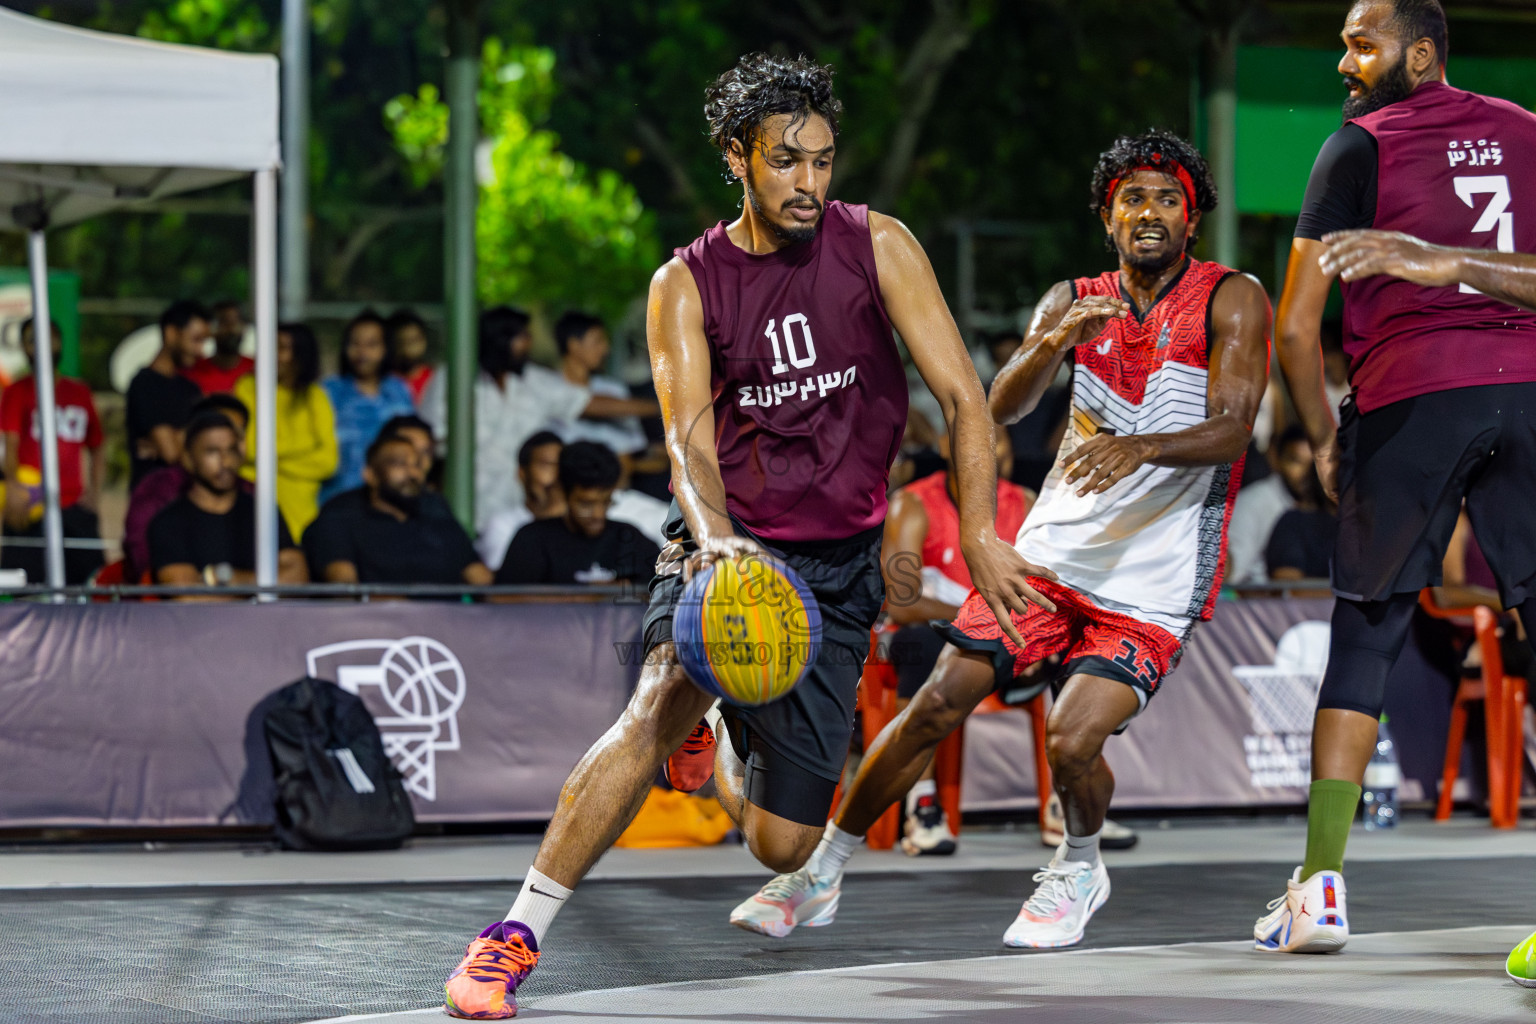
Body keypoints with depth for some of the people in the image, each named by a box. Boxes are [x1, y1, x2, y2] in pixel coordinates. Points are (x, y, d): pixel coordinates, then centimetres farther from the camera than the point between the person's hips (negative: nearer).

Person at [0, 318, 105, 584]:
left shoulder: (80, 392, 17)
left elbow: (96, 447, 23)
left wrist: (95, 490, 7)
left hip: (76, 509, 3)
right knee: (27, 589, -11)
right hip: (32, 511, -3)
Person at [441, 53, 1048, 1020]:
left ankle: (714, 738, 39)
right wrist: (714, 539, -36)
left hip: (839, 564, 1)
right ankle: (517, 935, -28)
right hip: (729, 543, -1)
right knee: (662, 700, -33)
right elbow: (690, 433, -15)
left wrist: (980, 534, -19)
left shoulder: (877, 246, -3)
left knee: (782, 844, 1)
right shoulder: (686, 284, -3)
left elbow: (962, 395, -6)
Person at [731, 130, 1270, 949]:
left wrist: (1139, 447, -37)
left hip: (1152, 582, -4)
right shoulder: (1074, 302, 7)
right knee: (937, 704, -3)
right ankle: (821, 874, 11)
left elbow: (1231, 429, -18)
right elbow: (1003, 406, -7)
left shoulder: (1231, 301, -5)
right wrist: (1053, 343, -28)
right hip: (1055, 547, 4)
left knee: (1072, 741, -20)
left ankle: (1079, 869, 13)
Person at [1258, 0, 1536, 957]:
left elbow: (1297, 325, 2)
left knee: (1365, 636, 9)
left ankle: (1322, 885, 6)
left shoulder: (1360, 145, 5)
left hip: (1411, 397, -2)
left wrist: (1324, 438, 15)